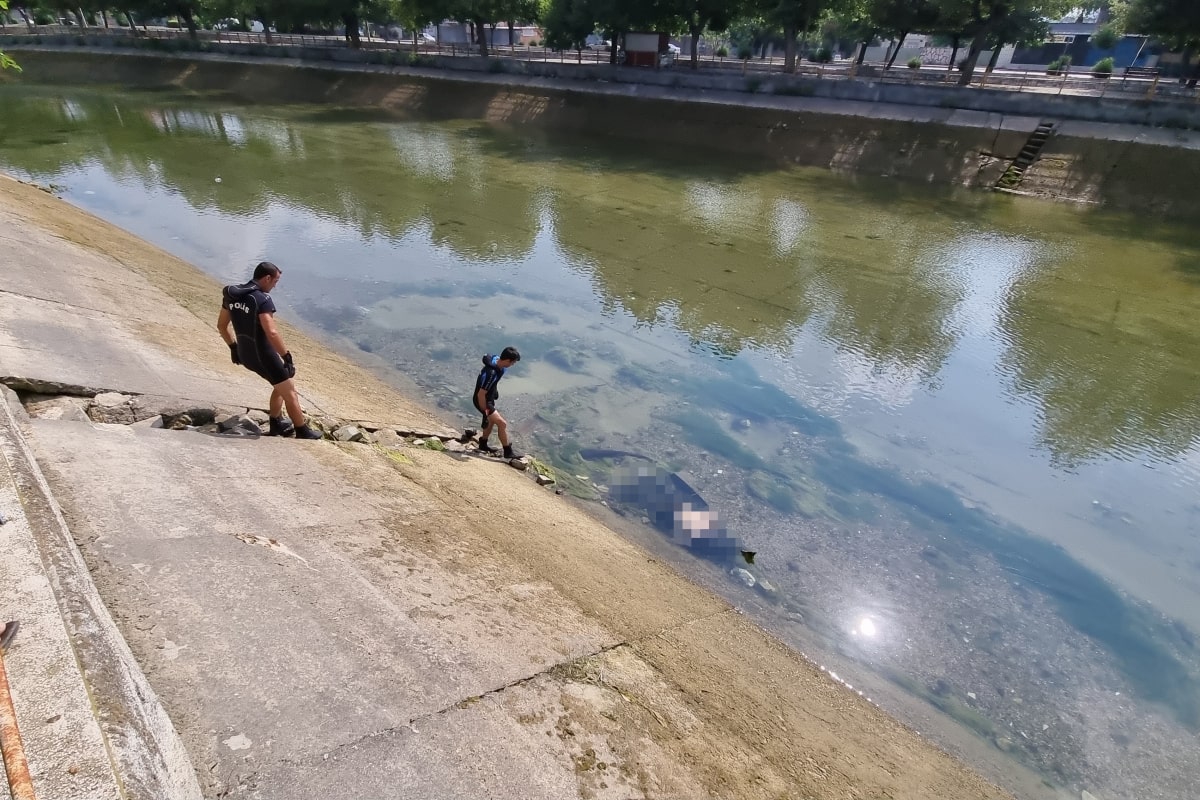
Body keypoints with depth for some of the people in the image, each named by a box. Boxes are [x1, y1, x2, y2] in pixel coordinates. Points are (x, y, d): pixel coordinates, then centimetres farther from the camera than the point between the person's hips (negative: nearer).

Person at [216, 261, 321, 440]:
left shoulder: (231, 295, 5)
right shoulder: (262, 299, -22)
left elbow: (221, 325, 14)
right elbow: (271, 333, -31)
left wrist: (233, 347, 25)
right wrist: (287, 357, -25)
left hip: (245, 354, 8)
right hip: (262, 354, -8)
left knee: (281, 385, 27)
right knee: (290, 392, 7)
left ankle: (276, 425, 33)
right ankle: (303, 432, 16)